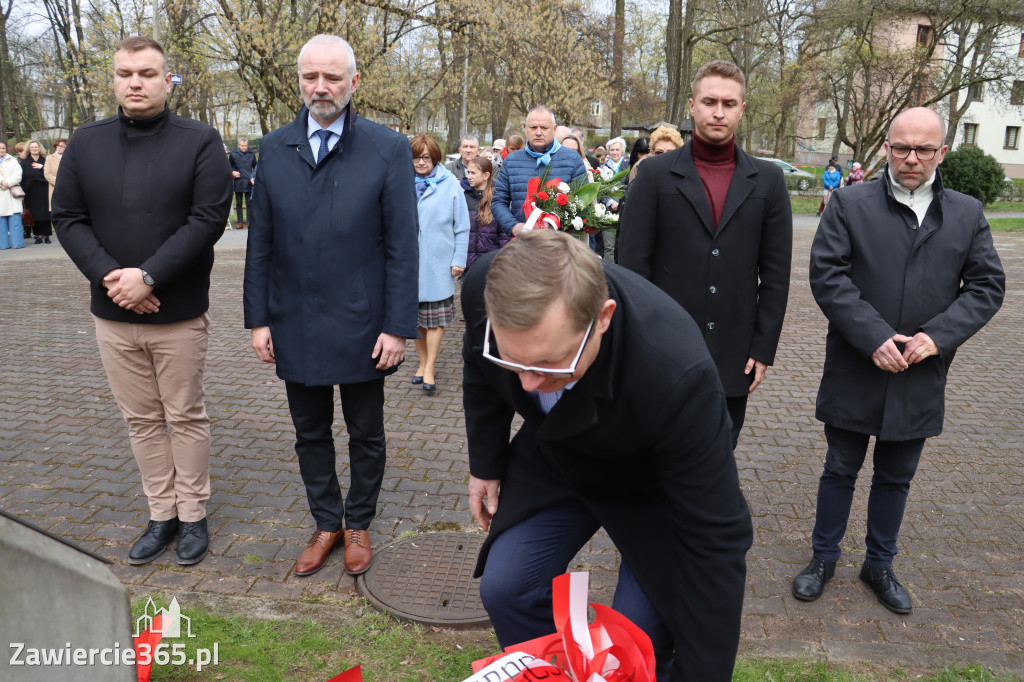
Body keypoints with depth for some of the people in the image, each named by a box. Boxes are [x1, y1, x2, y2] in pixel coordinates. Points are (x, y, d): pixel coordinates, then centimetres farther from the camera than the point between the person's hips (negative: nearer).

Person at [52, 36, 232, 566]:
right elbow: (68, 218, 4)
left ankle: (192, 515, 23)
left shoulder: (200, 142, -5)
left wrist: (148, 276, -18)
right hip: (113, 314, 4)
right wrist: (108, 275, -13)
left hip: (180, 314, -3)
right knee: (141, 420, 12)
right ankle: (161, 514, 26)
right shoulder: (85, 143, 6)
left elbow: (208, 218, -13)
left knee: (185, 418, 8)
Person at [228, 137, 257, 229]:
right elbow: (229, 166, 14)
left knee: (250, 202, -1)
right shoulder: (233, 154, 2)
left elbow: (255, 166, 14)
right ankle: (240, 221, 10)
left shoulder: (251, 153, 4)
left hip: (249, 183, 0)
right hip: (238, 182, 0)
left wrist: (253, 177, 2)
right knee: (239, 203, 5)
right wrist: (232, 172, -6)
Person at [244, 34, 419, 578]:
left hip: (361, 326, -3)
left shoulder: (388, 150, -6)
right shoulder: (274, 150, 4)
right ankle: (326, 523, 34)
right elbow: (260, 243, 6)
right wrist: (258, 319, 2)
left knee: (365, 435, 13)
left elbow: (401, 247, -8)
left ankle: (359, 524, 33)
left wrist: (398, 327, -12)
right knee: (310, 434, 15)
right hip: (294, 326, 3)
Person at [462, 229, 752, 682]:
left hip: (653, 483, -3)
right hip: (552, 458, 4)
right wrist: (486, 463, 5)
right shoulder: (484, 289, -29)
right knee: (504, 589, -2)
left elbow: (714, 540, -32)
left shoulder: (675, 372, -43)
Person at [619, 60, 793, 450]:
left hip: (734, 359, 2)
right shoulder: (655, 173, -1)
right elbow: (632, 264, -4)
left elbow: (776, 272, 5)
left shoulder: (767, 180, 5)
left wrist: (763, 349, 1)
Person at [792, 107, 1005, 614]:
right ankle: (824, 558, 30)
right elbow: (827, 274, -12)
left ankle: (880, 564, 35)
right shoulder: (850, 204, -4)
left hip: (920, 377, 3)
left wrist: (938, 335, -15)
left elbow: (987, 285, 1)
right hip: (855, 371, -2)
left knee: (897, 477, 16)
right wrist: (875, 338, -20)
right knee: (840, 469, 12)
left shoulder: (967, 215, 5)